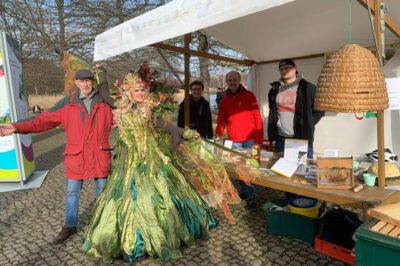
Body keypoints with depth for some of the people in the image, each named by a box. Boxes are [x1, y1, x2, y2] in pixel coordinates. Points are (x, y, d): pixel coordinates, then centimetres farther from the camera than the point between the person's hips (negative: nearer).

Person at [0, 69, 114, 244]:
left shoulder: (105, 102, -2)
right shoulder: (67, 103, -2)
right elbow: (44, 120, -4)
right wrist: (17, 127, -12)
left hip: (100, 156, 0)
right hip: (76, 157, 1)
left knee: (103, 191, 14)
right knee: (72, 192, 14)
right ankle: (70, 226, 34)